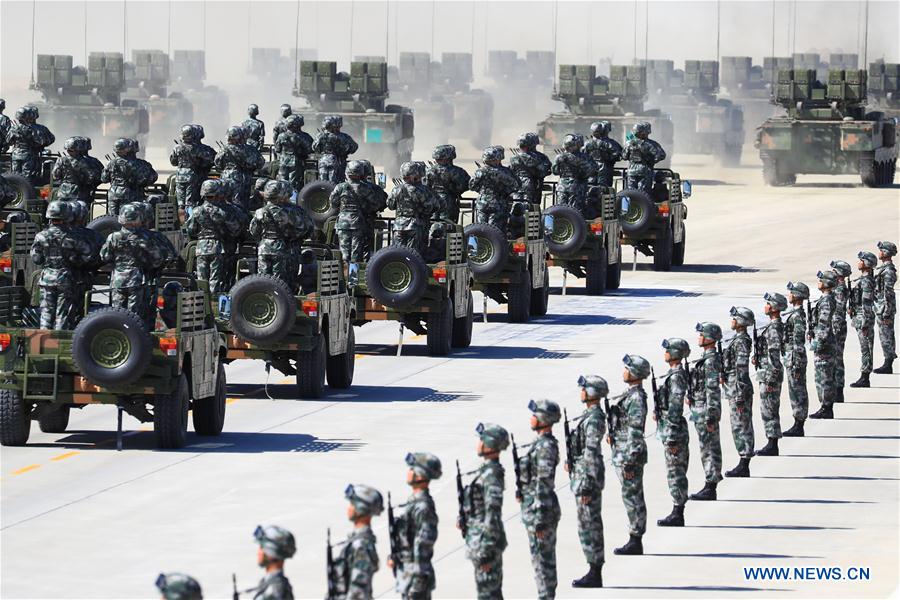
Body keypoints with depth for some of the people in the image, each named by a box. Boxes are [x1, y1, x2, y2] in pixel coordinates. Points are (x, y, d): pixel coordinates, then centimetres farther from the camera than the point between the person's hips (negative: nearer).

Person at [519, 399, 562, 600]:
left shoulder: (545, 447, -20)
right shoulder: (542, 443, 10)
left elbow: (544, 485, -21)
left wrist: (540, 520, -21)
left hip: (539, 509, -10)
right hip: (535, 508, 10)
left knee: (542, 558, -4)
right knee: (546, 557, 14)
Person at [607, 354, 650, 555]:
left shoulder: (637, 398, -19)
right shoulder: (631, 394, 11)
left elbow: (636, 432, -21)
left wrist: (629, 462, -21)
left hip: (630, 456, -10)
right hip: (622, 455, 10)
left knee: (633, 498, -4)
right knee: (632, 498, 12)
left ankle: (635, 542, 1)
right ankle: (635, 540, 17)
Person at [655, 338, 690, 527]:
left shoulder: (676, 377, -18)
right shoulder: (675, 374, 11)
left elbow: (675, 409, -20)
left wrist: (672, 438, -20)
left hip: (673, 431, -10)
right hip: (668, 430, 10)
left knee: (675, 472, -5)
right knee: (677, 473, 12)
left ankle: (677, 515, -1)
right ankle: (677, 513, 16)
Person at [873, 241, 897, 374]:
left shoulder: (888, 271, -18)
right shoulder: (884, 269, 14)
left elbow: (888, 293, -21)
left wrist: (887, 313, -21)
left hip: (884, 308, -10)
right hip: (880, 308, 10)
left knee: (886, 336, -6)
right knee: (886, 336, 13)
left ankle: (888, 365, -3)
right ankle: (888, 364, 17)